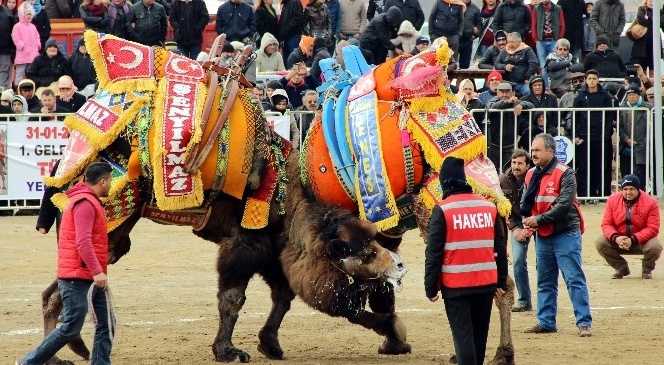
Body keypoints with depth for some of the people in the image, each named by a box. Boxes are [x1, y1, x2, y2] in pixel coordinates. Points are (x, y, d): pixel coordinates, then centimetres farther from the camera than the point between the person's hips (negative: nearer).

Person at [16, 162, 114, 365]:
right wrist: (97, 271, -31)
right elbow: (82, 242, -25)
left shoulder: (91, 203, 19)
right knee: (71, 328, -6)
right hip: (77, 279, -11)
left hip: (90, 278, 11)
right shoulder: (85, 203, -15)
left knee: (106, 325, 5)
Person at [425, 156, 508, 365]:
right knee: (479, 336, 15)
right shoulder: (489, 208, 6)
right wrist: (501, 283, 18)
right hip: (486, 283, 5)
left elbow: (433, 253, -9)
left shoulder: (442, 210, -8)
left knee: (463, 336, -5)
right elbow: (500, 248, 11)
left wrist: (431, 287, -3)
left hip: (455, 285, -5)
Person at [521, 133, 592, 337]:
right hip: (542, 236, 7)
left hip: (565, 234, -7)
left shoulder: (565, 174, -12)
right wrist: (526, 219, -7)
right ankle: (546, 322, 19)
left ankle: (584, 323, -9)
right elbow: (525, 203, 15)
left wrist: (538, 219, -19)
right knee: (545, 281, 12)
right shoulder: (532, 175, 10)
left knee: (574, 279, -8)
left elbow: (564, 205, -20)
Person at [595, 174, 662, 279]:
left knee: (655, 247, -34)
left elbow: (653, 228, -19)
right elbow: (606, 224, -7)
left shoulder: (650, 202, -17)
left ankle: (647, 270, 2)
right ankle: (621, 268, 4)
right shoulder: (613, 200, -8)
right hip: (618, 238, 3)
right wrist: (615, 238, -29)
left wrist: (633, 240, -30)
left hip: (641, 240, -3)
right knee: (600, 243, -22)